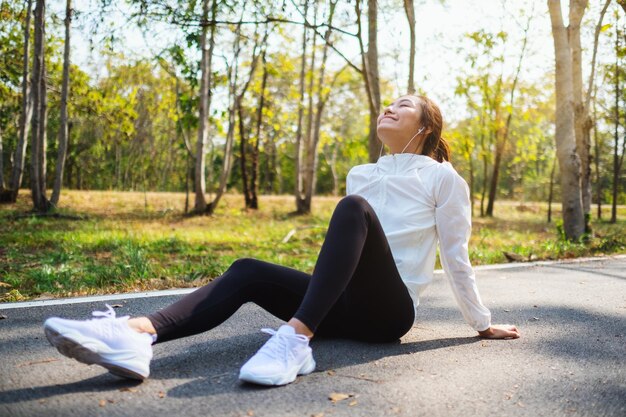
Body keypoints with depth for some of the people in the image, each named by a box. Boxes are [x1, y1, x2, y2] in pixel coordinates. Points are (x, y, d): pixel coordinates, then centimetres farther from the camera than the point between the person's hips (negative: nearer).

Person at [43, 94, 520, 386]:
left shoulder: (443, 178, 4)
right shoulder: (360, 175, 18)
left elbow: (456, 257, 5)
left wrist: (483, 324, 8)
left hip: (389, 310, -5)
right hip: (346, 305, 5)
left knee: (353, 207, -30)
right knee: (247, 272, -19)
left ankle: (297, 340, -45)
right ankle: (136, 335, -42)